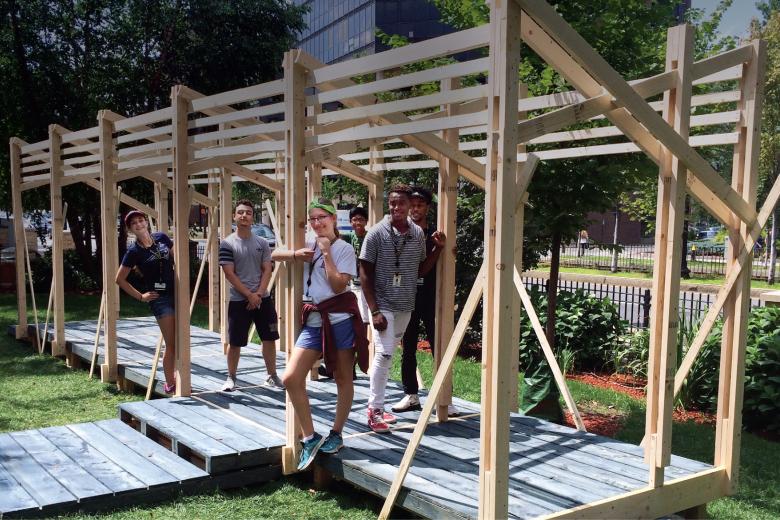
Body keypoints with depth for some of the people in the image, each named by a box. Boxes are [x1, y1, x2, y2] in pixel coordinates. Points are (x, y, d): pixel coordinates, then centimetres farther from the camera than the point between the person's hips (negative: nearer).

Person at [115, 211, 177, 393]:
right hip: (159, 298, -5)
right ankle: (170, 385, 7)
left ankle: (177, 376, 26)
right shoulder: (134, 251, -7)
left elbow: (175, 258, 20)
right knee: (171, 344, -5)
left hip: (176, 293, 5)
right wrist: (140, 296, -3)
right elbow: (120, 279, -2)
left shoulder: (162, 238, 4)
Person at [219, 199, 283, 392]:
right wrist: (249, 295, -13)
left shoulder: (262, 243, 5)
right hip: (239, 300, -3)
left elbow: (267, 270, 4)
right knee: (235, 342, 3)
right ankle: (231, 378, 19)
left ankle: (272, 376, 21)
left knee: (269, 339, 7)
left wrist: (259, 294, -10)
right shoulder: (227, 243, -5)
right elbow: (229, 274, -9)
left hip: (262, 299, 3)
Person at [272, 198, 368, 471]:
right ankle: (310, 438, 4)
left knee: (343, 378, 7)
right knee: (291, 378, -7)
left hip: (340, 318, -4)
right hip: (313, 320, 5)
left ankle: (336, 434, 23)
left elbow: (338, 286, -14)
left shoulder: (344, 249, -3)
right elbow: (275, 254, 14)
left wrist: (326, 253, -13)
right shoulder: (309, 243, 11)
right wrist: (296, 254, -4)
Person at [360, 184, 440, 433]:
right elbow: (365, 274, -9)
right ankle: (374, 410, 2)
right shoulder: (377, 233, -10)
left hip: (406, 306, 5)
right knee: (383, 354, -10)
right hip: (383, 305, -5)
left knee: (387, 353, 13)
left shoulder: (418, 233, 2)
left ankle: (377, 406, 24)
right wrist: (374, 310, -14)